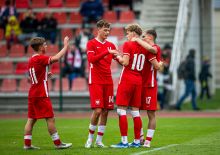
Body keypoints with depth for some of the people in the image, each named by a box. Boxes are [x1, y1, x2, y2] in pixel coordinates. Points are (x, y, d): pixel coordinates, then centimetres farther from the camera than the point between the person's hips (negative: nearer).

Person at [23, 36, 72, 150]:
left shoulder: (31, 60, 14)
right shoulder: (40, 58, -13)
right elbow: (56, 58, -23)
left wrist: (45, 76, 18)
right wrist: (66, 45, -13)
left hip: (32, 94, 9)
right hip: (41, 94, -9)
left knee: (31, 119, 7)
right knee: (50, 118, -4)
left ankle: (27, 144, 4)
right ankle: (57, 143, -1)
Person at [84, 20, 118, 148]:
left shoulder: (111, 45, 13)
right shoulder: (91, 43, -1)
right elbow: (92, 59, -16)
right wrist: (107, 52, -23)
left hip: (108, 81, 5)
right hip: (95, 82, -5)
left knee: (105, 111, 2)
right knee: (98, 110, -12)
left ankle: (99, 140, 9)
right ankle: (90, 137, 4)